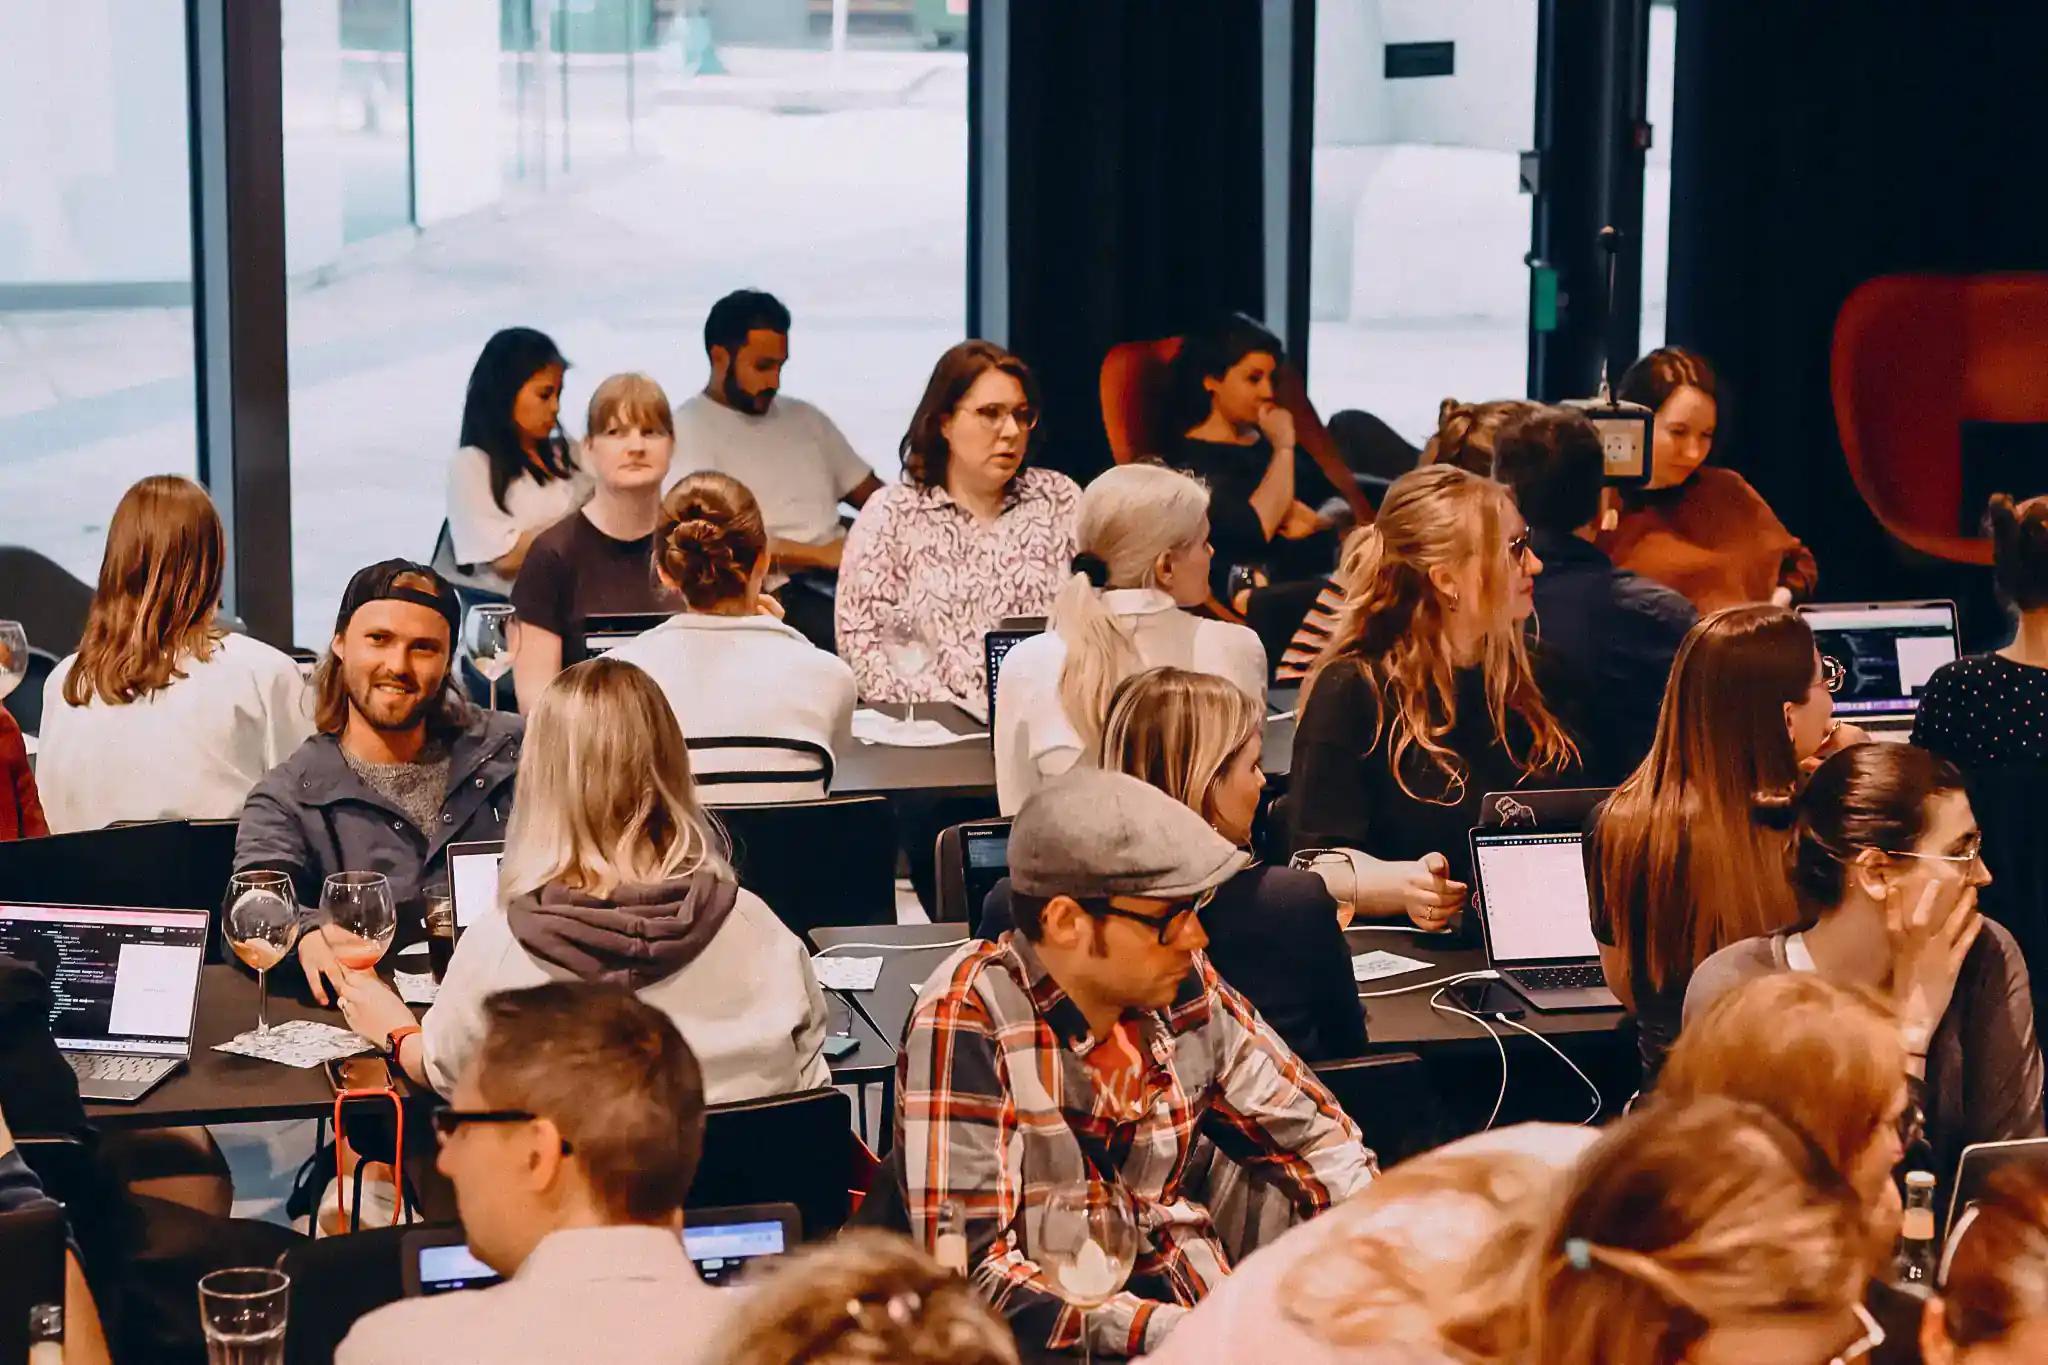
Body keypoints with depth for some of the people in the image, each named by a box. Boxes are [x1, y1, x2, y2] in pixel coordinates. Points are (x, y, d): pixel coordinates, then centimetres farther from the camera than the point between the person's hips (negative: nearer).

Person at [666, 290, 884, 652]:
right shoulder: (689, 429, 2)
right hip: (775, 593, -7)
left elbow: (873, 495, 24)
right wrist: (820, 554, -15)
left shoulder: (804, 418, 24)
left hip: (844, 575, 7)